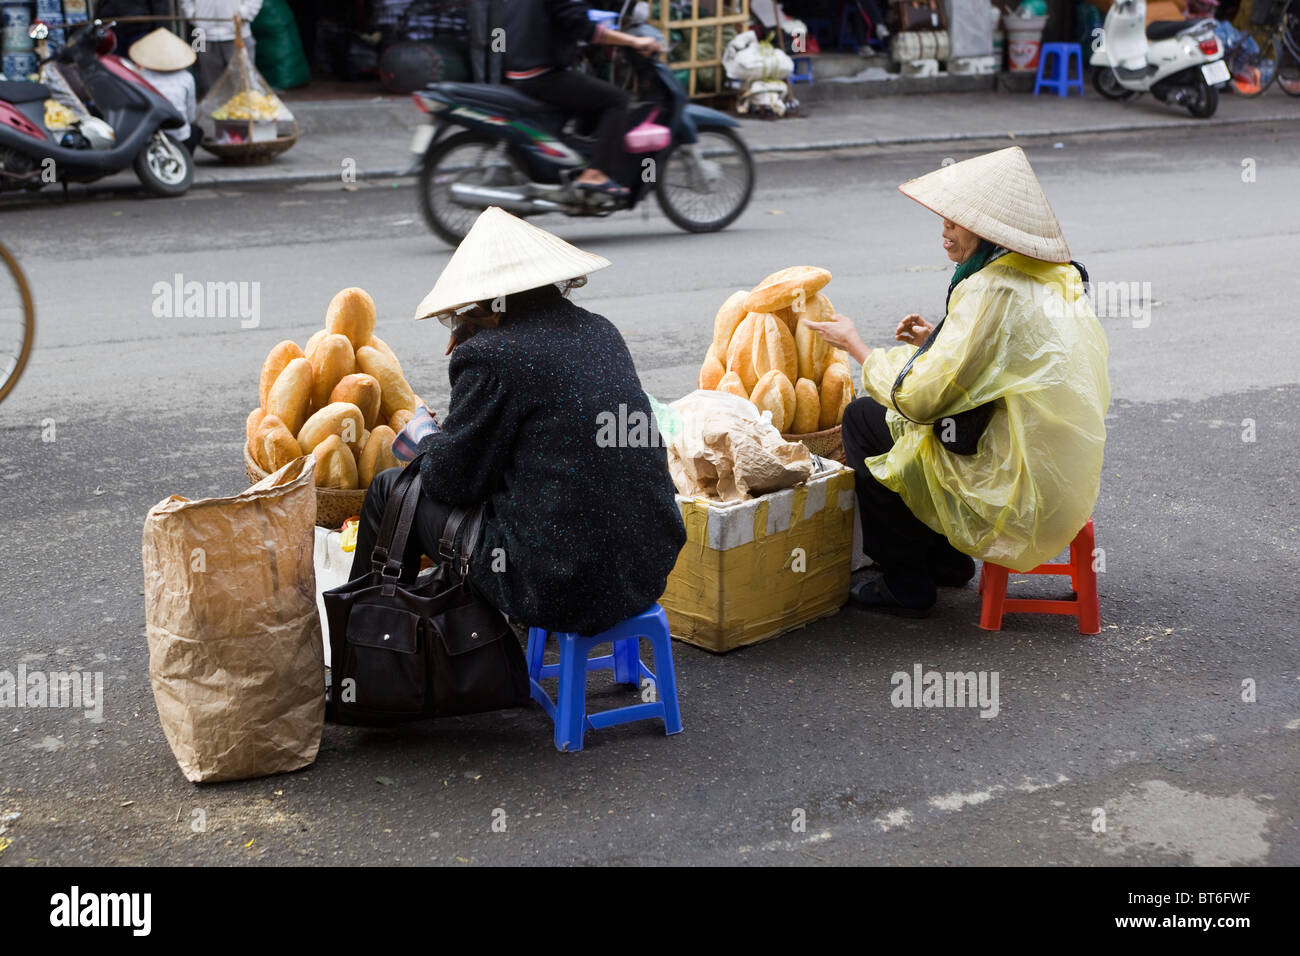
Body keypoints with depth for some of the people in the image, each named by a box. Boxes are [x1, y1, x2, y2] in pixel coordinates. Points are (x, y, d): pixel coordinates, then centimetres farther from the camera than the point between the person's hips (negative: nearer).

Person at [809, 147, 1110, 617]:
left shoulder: (992, 289, -20)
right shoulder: (1058, 278, 8)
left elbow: (918, 397, -18)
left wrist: (856, 344, -3)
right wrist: (940, 342, 15)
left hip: (1017, 485, -9)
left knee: (863, 418, 4)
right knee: (897, 415, 24)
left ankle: (905, 585, 12)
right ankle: (948, 560, 31)